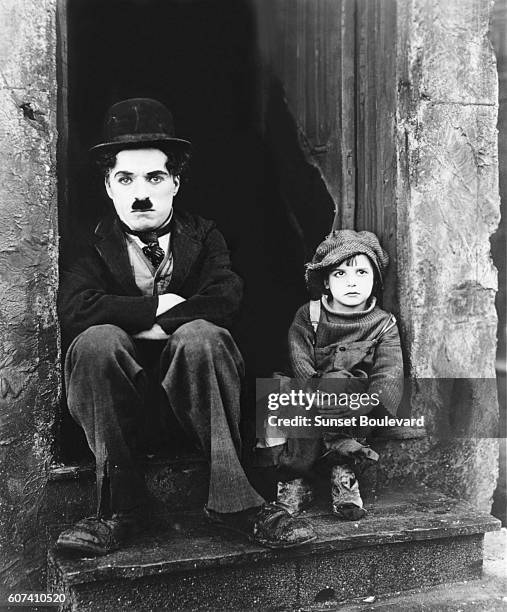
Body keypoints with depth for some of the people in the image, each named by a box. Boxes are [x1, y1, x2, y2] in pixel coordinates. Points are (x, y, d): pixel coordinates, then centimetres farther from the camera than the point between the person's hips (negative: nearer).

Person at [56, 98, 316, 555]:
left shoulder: (204, 236, 8)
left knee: (200, 335, -31)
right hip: (123, 394, 0)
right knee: (98, 339, -30)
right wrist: (157, 307, -13)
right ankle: (120, 508, -23)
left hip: (189, 395, 0)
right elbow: (75, 309, -15)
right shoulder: (93, 246, 5)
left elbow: (226, 299, -12)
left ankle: (232, 498, -28)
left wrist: (156, 328, -14)